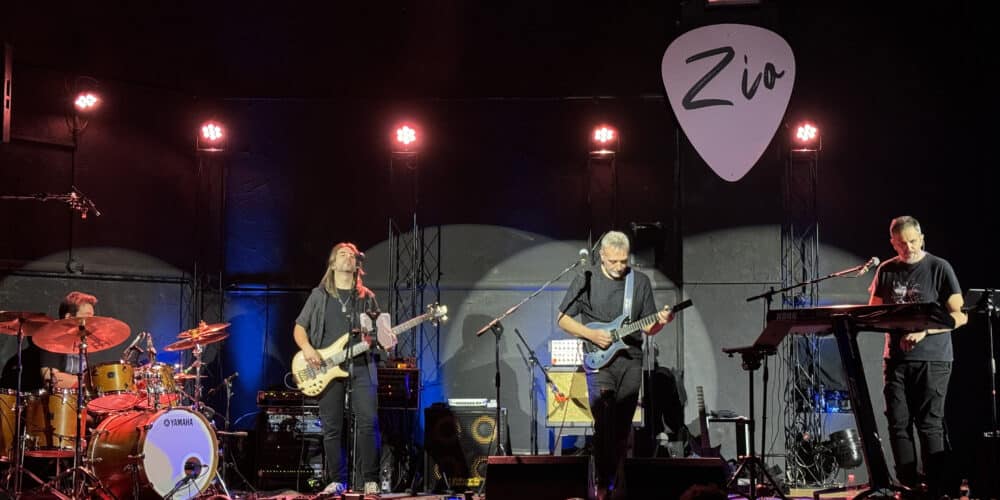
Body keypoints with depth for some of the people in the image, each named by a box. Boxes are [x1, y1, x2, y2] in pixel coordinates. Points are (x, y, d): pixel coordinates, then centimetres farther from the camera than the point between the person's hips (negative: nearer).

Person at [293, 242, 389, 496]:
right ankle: (336, 481, 11)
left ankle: (370, 480, -4)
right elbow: (299, 328, 9)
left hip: (361, 366, 0)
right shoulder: (319, 296, 9)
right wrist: (307, 349, -10)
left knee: (368, 423, -10)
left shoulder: (367, 298, 12)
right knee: (331, 428, 2)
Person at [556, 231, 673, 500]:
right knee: (604, 423, -14)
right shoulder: (586, 280, 0)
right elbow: (563, 319, 3)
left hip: (631, 360, 3)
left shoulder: (640, 282, 8)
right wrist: (591, 335, -10)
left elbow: (647, 327, 11)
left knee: (622, 427, 4)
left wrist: (660, 322, -11)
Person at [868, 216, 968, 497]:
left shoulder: (939, 268, -3)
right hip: (896, 358, 4)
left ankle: (936, 489, 0)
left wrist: (924, 330, -19)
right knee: (898, 424, 2)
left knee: (929, 425, -6)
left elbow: (960, 316, -7)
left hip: (932, 359, -4)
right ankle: (908, 487, 11)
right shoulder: (886, 271, 9)